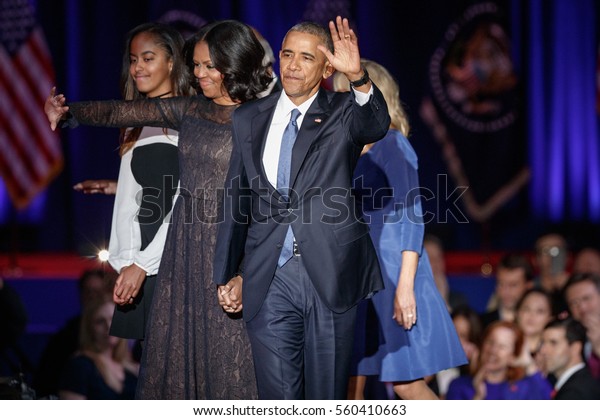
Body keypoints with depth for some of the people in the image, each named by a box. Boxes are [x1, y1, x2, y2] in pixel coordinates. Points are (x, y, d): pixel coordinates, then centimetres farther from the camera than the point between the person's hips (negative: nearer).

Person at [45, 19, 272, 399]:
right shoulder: (189, 110, 9)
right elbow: (120, 113, 5)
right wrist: (69, 111, -11)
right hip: (185, 244, 6)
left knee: (228, 351, -2)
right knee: (176, 347, 9)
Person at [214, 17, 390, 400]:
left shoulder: (343, 112, 2)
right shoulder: (250, 119, 11)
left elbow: (377, 125, -22)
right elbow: (236, 198, 16)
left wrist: (358, 77, -41)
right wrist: (229, 273, 17)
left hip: (330, 274, -2)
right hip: (269, 279, 2)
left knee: (326, 395, 7)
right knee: (278, 396, 2)